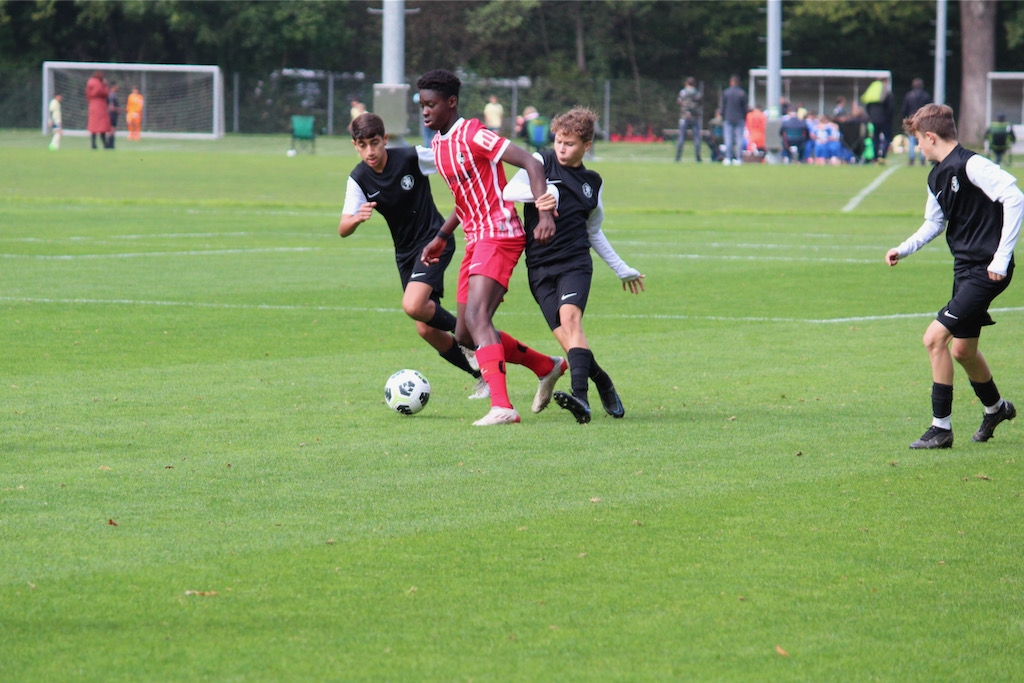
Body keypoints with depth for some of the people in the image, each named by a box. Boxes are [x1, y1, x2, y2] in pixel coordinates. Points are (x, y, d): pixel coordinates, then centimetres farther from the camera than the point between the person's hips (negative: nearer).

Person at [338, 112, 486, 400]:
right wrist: (356, 218, -37)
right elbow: (343, 230, -15)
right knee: (427, 330, 3)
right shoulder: (358, 179, -8)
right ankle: (483, 376, 19)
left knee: (413, 306, -27)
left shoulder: (412, 158, -18)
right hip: (406, 252, 5)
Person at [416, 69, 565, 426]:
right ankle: (547, 367, 27)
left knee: (476, 317, -26)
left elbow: (531, 164, -17)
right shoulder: (438, 144, 15)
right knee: (465, 334, 10)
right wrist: (442, 237, 27)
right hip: (476, 240, 10)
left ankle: (502, 406, -36)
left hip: (499, 234, -10)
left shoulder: (473, 135, -13)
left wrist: (545, 214, -27)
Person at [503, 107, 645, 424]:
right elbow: (509, 190, -11)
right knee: (566, 337, -12)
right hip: (539, 266, 0)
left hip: (575, 263, 0)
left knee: (570, 317, -25)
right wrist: (542, 193, -29)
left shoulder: (592, 183, 14)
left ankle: (580, 396, -39)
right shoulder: (542, 162, 5)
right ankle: (603, 384, 11)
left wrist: (623, 270, 30)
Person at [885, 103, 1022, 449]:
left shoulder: (971, 165, -18)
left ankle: (941, 428, -7)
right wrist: (904, 249, 13)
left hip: (986, 271, -9)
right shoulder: (937, 176, 12)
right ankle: (995, 408, 44)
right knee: (962, 349, 18)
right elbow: (934, 222, 27)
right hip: (965, 268, 9)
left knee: (935, 338, -14)